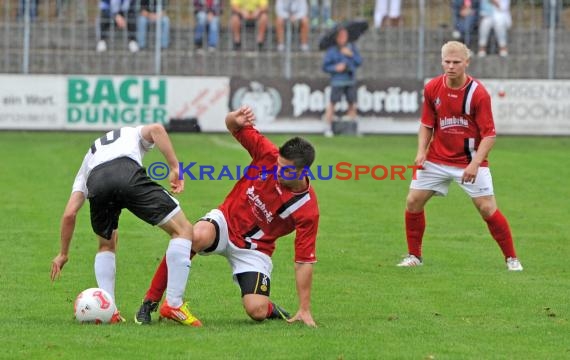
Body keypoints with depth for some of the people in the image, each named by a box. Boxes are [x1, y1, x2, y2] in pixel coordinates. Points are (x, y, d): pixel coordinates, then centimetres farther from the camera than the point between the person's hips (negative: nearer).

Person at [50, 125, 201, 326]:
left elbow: (69, 214, 31)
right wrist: (175, 168, 8)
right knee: (182, 230, 9)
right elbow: (156, 129, 13)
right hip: (129, 173, -3)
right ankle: (174, 304, 0)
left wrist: (63, 254, 41)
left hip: (96, 182, 3)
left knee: (106, 247, 30)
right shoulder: (134, 134, 41)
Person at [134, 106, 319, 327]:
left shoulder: (307, 208, -20)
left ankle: (271, 310, 22)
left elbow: (304, 261, -15)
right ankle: (150, 303, -24)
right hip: (226, 220, 1)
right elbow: (233, 126, -4)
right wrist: (236, 120, -30)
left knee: (257, 311, -21)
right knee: (196, 236, -37)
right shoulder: (268, 154, -15)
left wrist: (304, 310, -17)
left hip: (253, 249, -1)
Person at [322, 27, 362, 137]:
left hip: (351, 81, 4)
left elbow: (359, 62, 6)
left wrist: (351, 55, -9)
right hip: (337, 81, -4)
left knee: (352, 105, 4)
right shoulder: (332, 50, -4)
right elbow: (325, 66, -2)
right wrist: (336, 68, -17)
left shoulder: (351, 47, 8)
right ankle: (328, 128, -1)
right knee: (332, 103, -9)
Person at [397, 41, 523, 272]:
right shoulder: (432, 88, -4)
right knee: (413, 201, -1)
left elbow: (489, 134, -16)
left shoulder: (478, 93, -16)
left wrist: (475, 164, -28)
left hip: (470, 161, -4)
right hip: (437, 159, 4)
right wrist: (421, 151, -7)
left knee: (487, 208, -10)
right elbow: (427, 124, 8)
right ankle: (414, 255, 15)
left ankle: (511, 259, 3)